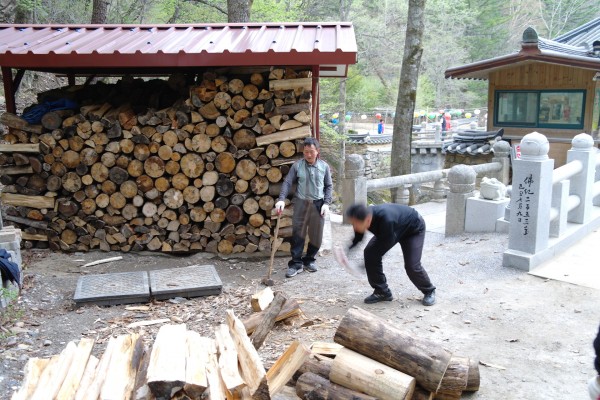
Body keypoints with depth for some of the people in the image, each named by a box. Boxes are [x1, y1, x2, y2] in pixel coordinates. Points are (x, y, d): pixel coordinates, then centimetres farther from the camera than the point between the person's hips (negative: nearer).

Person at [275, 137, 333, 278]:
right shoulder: (297, 165, -3)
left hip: (318, 204, 2)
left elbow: (329, 186, 6)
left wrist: (326, 203, -4)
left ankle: (309, 260, 24)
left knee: (316, 235, 7)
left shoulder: (324, 166, 1)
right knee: (298, 234, -1)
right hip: (301, 203, -1)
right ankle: (296, 264, 5)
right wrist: (281, 199, -18)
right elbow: (287, 182, -5)